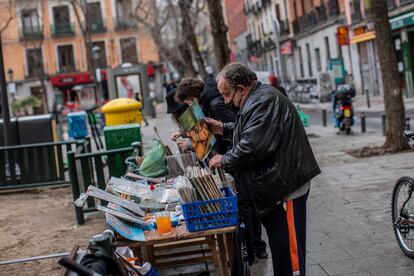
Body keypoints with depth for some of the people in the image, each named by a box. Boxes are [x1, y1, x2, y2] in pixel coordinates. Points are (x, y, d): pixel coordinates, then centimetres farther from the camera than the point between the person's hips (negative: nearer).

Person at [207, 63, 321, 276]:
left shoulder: (264, 102, -21)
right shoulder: (258, 99, 14)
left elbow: (252, 146, -27)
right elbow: (252, 131, 29)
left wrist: (225, 161, -12)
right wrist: (224, 129, 16)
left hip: (285, 186, -11)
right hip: (275, 185, 11)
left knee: (287, 247, -4)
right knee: (278, 243, 19)